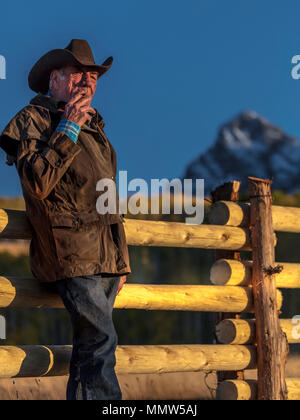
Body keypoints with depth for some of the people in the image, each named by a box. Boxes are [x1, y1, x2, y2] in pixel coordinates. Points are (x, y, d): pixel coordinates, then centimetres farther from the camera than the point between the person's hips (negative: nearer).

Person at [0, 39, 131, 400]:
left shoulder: (92, 126, 26)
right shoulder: (33, 119, 2)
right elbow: (36, 184, -14)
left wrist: (120, 261, 25)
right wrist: (67, 130, -12)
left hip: (106, 256, 8)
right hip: (73, 252, -8)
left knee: (90, 346, 6)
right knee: (100, 341, -18)